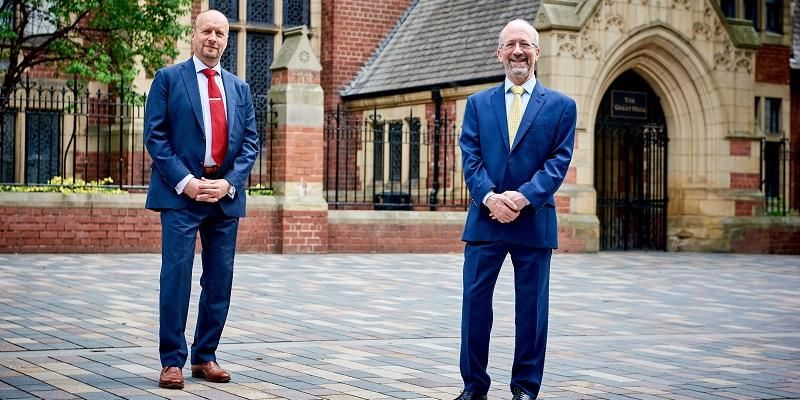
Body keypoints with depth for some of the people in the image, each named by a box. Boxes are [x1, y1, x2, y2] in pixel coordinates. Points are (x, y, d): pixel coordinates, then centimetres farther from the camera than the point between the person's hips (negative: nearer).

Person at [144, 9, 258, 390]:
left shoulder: (239, 88, 16)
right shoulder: (168, 78, 3)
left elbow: (250, 142, 11)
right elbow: (155, 135, -4)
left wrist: (229, 182, -5)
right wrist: (185, 182, -13)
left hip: (226, 194, 4)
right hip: (181, 192, -4)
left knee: (220, 280, 6)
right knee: (176, 274, -7)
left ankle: (205, 357, 15)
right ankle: (172, 361, -1)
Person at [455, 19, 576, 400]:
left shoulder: (561, 106, 6)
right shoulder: (477, 103, 11)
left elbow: (558, 161, -3)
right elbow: (470, 157, 2)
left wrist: (524, 197, -17)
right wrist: (489, 196, -15)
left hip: (534, 220, -1)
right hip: (484, 219, 1)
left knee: (531, 306, 4)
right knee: (475, 300, 2)